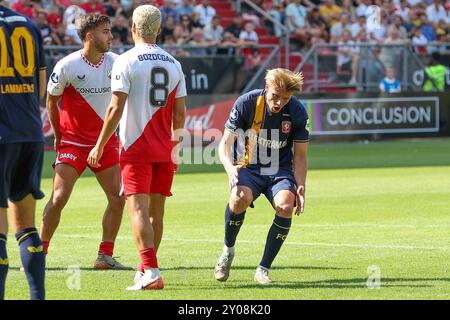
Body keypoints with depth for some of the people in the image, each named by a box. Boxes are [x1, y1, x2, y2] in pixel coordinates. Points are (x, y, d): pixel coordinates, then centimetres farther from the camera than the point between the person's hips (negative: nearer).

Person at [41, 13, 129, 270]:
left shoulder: (115, 62, -2)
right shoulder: (67, 66, -13)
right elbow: (51, 100, 2)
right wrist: (59, 135, 4)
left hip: (105, 140, 4)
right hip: (73, 140, -4)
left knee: (118, 198, -3)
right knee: (59, 198, -11)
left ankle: (105, 256, 8)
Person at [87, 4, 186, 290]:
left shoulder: (126, 62, -6)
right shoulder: (174, 64, 9)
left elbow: (116, 109, -11)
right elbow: (180, 114, 9)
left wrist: (99, 146, -3)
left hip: (136, 148, -5)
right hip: (165, 149, 5)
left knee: (138, 209, -10)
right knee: (156, 210, 12)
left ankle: (151, 272, -23)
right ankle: (146, 270, 22)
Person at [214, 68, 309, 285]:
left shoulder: (298, 112, -7)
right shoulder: (246, 103, -12)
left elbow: (300, 155, 2)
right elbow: (226, 142, -10)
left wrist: (300, 186, -13)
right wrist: (229, 166, -31)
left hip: (280, 171, 1)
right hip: (249, 168, -1)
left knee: (286, 205, -31)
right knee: (240, 197, -35)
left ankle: (263, 269, -17)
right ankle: (228, 250, -5)